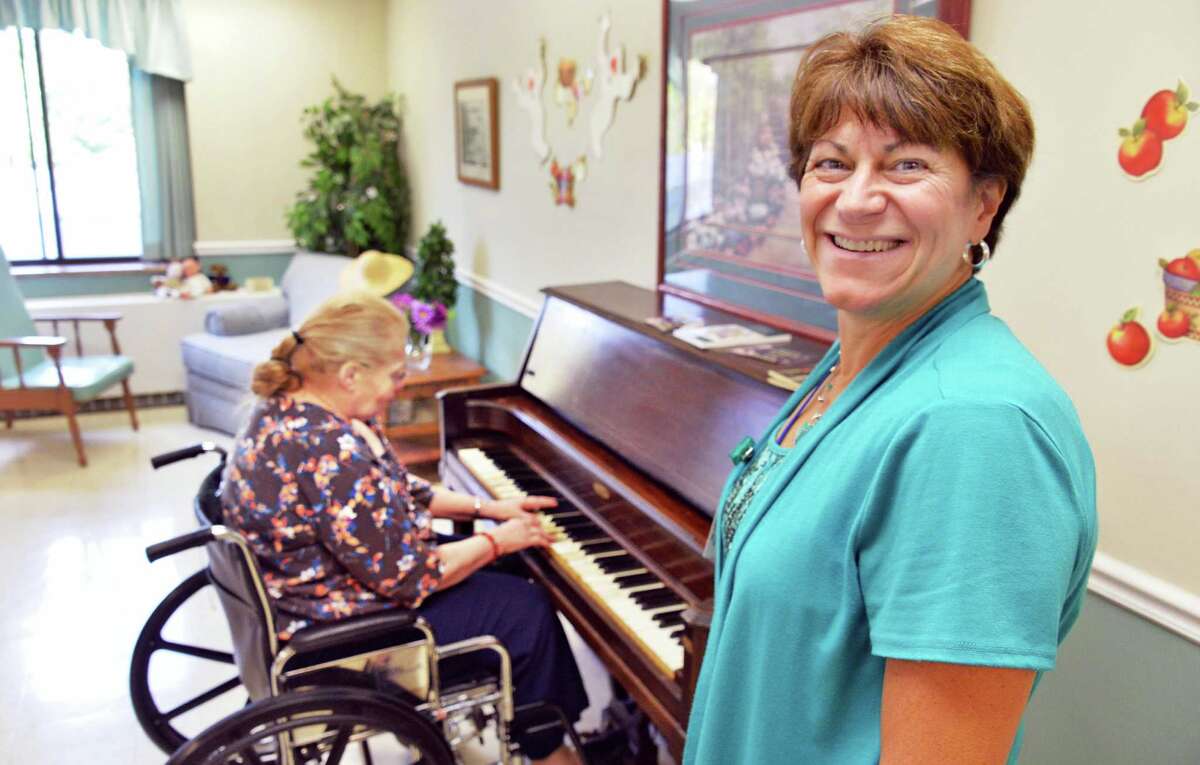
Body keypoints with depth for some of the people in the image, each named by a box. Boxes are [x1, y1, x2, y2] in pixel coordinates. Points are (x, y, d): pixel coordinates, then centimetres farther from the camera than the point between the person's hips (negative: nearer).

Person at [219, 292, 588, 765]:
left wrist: (487, 508, 5)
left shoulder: (291, 407, -2)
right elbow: (407, 578, -27)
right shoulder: (333, 456, -33)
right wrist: (498, 539, -13)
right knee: (526, 609, -3)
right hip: (337, 626, -10)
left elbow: (396, 495, 9)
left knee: (509, 574, 15)